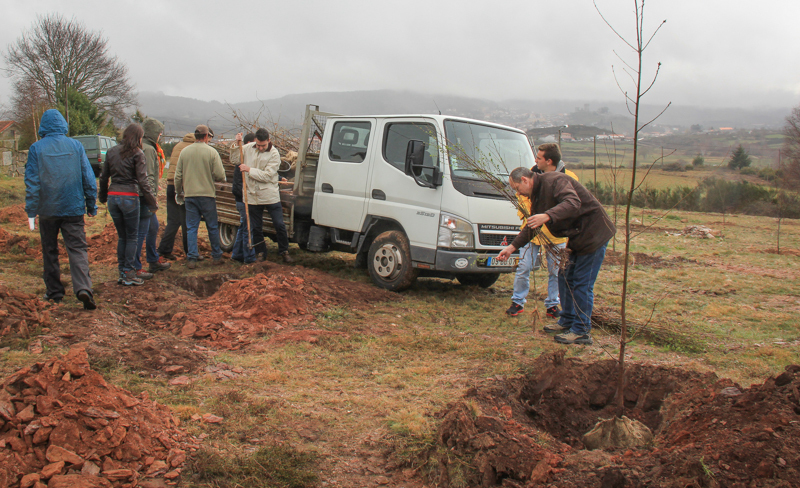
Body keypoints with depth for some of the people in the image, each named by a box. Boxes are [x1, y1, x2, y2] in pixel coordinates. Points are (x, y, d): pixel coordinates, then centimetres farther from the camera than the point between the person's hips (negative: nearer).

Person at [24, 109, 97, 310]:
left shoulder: (36, 148, -4)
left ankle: (54, 292, 19)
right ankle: (83, 288, -21)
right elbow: (88, 178, 1)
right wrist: (91, 205, 10)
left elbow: (32, 182, -4)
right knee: (78, 249, -2)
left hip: (48, 210, 0)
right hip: (73, 208, 0)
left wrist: (31, 211, 0)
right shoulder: (75, 146, 0)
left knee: (50, 251, 13)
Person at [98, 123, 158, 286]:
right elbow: (143, 180, -11)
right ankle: (129, 274, 4)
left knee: (121, 236, 15)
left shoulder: (111, 152, 9)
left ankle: (122, 273, 15)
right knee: (132, 237, 6)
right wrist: (152, 201, -6)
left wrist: (103, 196, 26)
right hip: (129, 197, -5)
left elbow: (103, 177, 14)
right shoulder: (137, 154, -7)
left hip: (112, 197, 5)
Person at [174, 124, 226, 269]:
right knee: (212, 227, 10)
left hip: (189, 195, 2)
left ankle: (192, 259, 3)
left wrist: (178, 192, 19)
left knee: (191, 228, 6)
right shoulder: (211, 152, -6)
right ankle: (217, 256, 18)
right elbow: (220, 175, -11)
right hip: (207, 194, -2)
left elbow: (178, 176, 6)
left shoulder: (184, 152, 3)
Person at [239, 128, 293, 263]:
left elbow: (267, 176, -16)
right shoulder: (248, 148, 3)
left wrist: (249, 170, -13)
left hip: (270, 196, -3)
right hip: (252, 196, 3)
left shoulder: (274, 154, -8)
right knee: (256, 228, 10)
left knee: (279, 225, 0)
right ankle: (261, 253, 25)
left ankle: (284, 252, 16)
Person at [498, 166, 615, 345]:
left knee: (582, 283, -7)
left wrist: (547, 216, -49)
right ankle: (567, 321, 28)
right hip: (577, 237, 10)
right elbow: (531, 227, 18)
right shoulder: (537, 194, 12)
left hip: (593, 234, -10)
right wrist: (512, 246, 10)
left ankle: (581, 331, 0)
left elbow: (573, 203, -37)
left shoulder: (554, 180, -20)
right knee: (565, 277, 15)